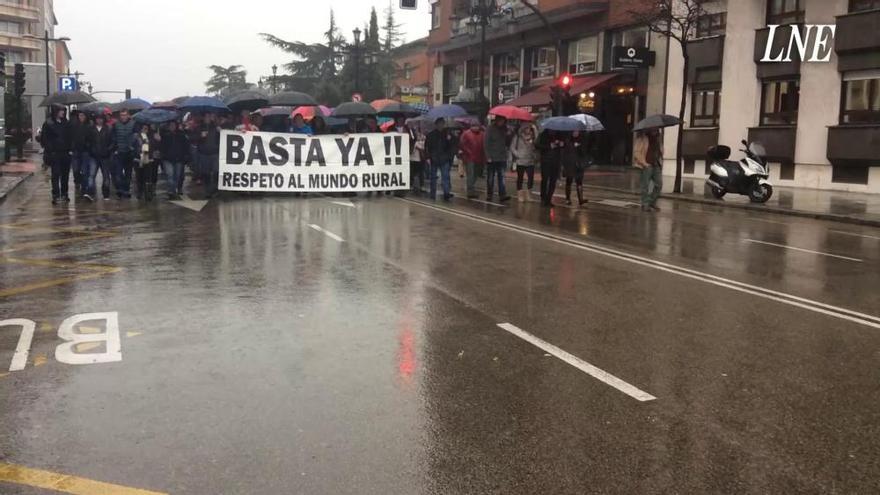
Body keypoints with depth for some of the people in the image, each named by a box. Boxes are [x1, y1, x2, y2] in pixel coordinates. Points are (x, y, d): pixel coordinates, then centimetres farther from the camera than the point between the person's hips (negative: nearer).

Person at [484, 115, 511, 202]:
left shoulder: (504, 129, 8)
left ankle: (502, 195, -7)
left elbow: (506, 142, 12)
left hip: (502, 158, 3)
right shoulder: (490, 129, -4)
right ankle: (489, 194, 14)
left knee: (501, 176, -4)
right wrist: (488, 156, -13)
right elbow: (487, 143, -7)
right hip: (492, 158, -3)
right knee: (490, 177, 6)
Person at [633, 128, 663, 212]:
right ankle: (645, 205, 5)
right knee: (645, 186, -3)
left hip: (656, 165, 7)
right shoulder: (642, 137, -8)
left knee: (659, 184, 5)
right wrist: (644, 163, -17)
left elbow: (661, 151, 26)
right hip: (646, 165, -7)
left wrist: (660, 162, 12)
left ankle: (652, 203, 17)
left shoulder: (657, 138, 14)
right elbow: (636, 152, -13)